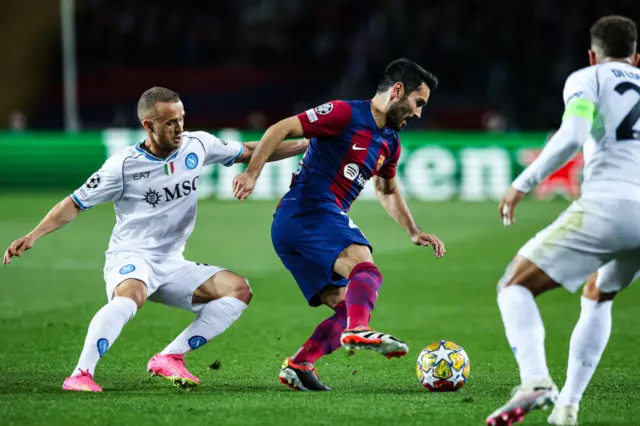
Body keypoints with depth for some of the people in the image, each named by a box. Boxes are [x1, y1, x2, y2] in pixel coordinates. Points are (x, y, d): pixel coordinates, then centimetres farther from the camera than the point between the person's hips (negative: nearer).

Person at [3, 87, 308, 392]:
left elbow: (249, 152, 14)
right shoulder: (123, 165, -13)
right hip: (130, 259, -6)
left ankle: (169, 358, -12)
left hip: (172, 265, 6)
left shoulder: (197, 145, 0)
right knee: (131, 295, -39)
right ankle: (80, 375, -38)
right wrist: (33, 236, -15)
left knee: (238, 289, -9)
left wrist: (304, 146, 10)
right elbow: (76, 204, -5)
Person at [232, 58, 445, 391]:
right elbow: (281, 129, -10)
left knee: (345, 307, 4)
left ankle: (297, 367, -2)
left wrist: (414, 232, 27)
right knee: (365, 266, -31)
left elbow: (387, 192, 37)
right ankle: (359, 330, -53)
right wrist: (252, 173, -18)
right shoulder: (346, 114, -7)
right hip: (307, 210, -10)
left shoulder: (390, 144, 20)